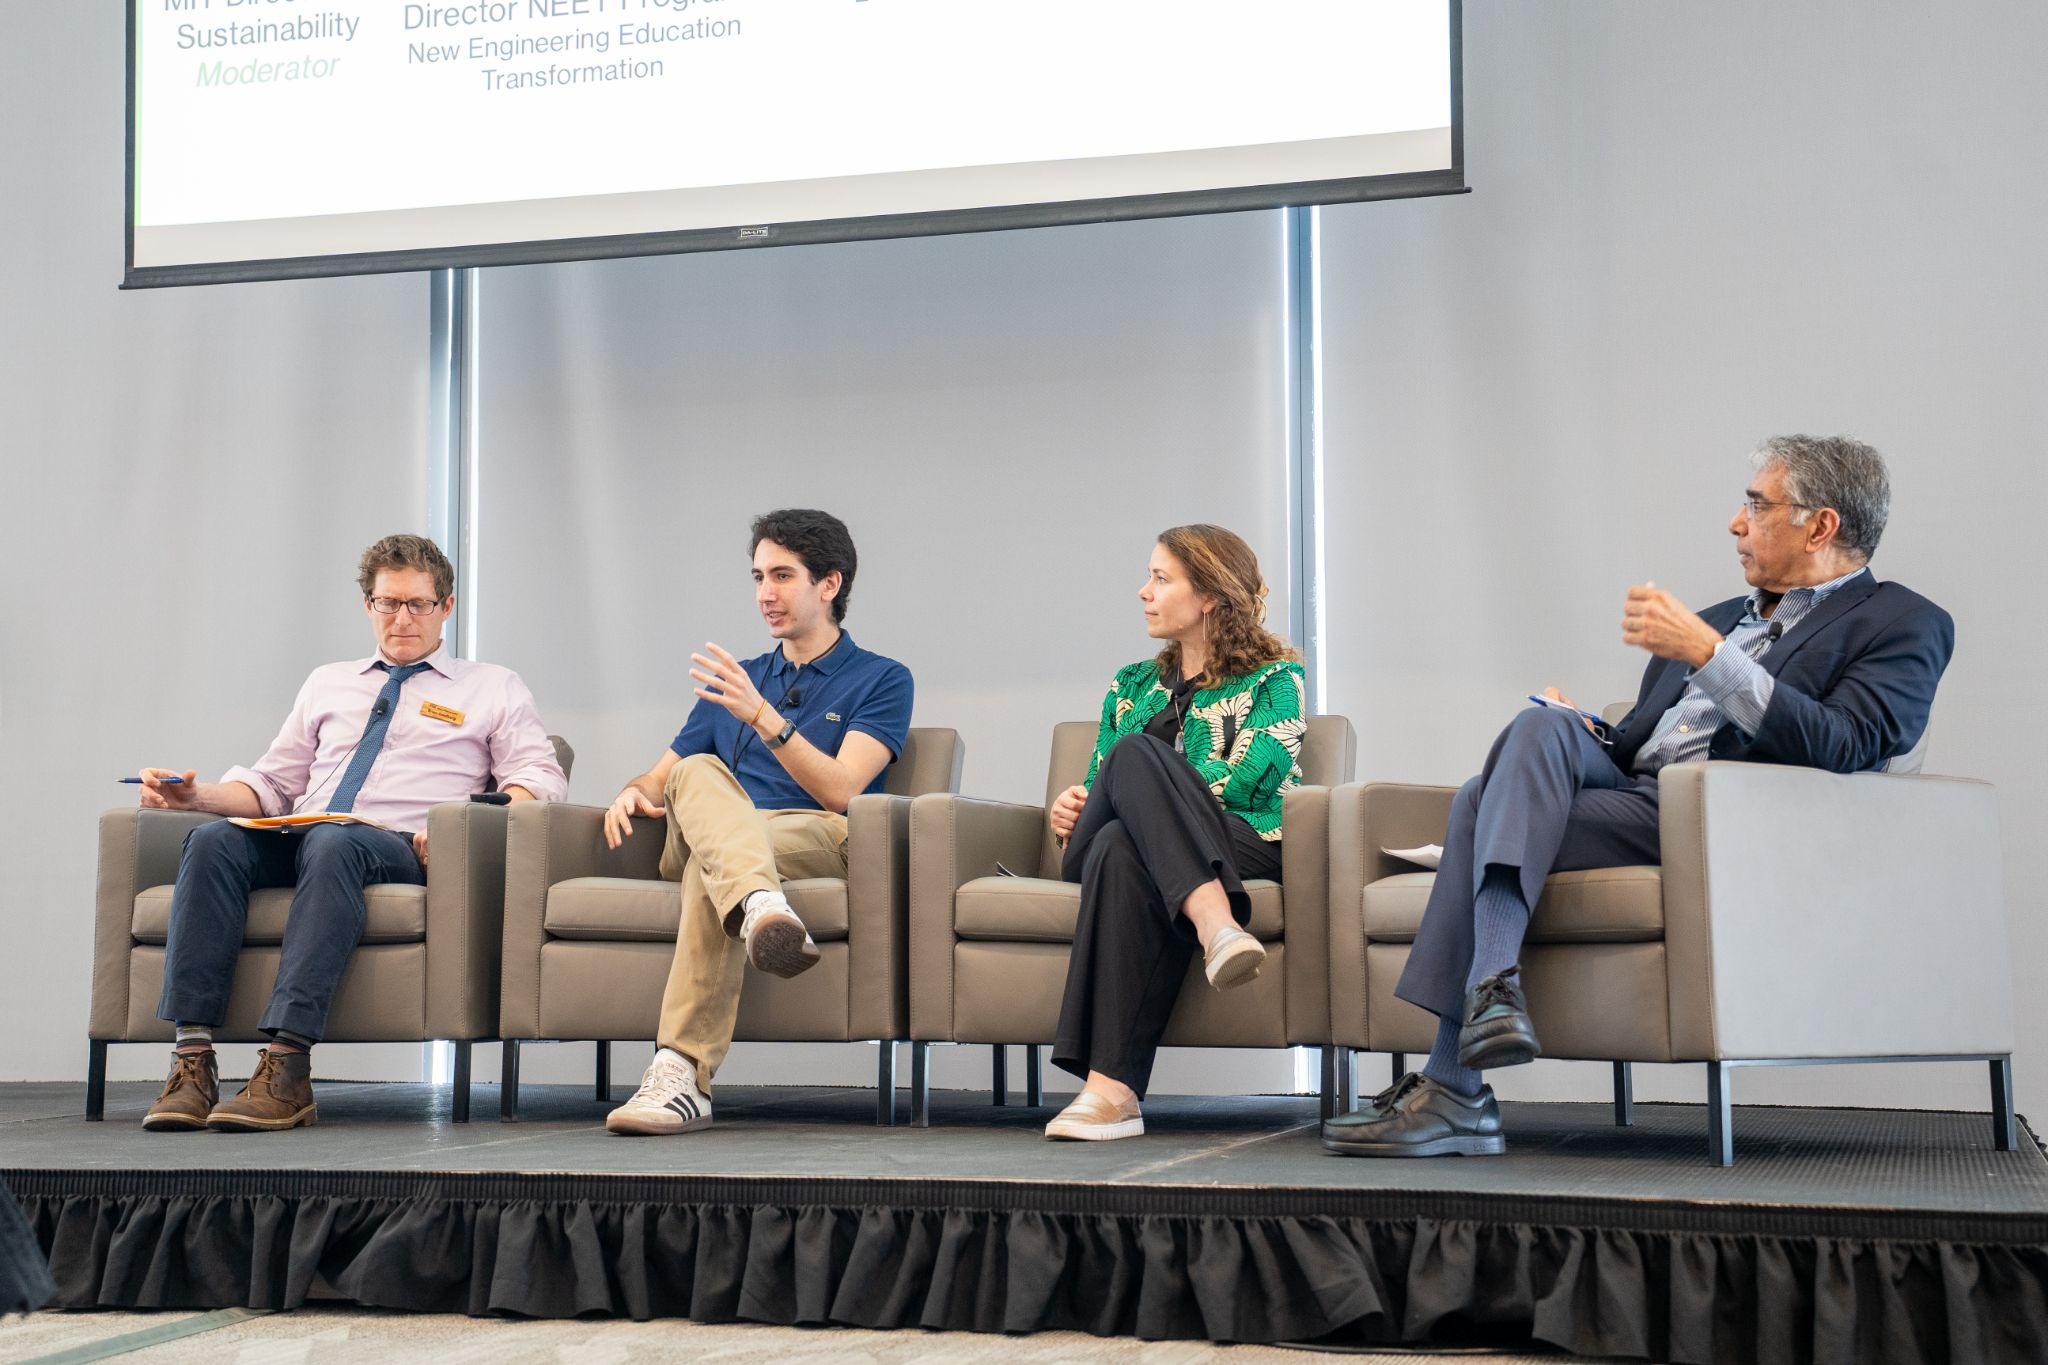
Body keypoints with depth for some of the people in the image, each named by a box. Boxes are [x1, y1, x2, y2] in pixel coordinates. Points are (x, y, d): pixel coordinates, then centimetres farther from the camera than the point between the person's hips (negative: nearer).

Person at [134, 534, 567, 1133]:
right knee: (213, 839, -28)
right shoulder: (328, 683, 31)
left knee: (334, 844, -38)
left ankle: (287, 1066, -45)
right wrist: (196, 794, 5)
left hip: (399, 849, -4)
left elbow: (541, 778, 5)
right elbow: (273, 783, 26)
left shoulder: (493, 689, 19)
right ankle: (193, 1057, -36)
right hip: (295, 840, 4)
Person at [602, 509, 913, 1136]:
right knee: (699, 774, -34)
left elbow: (840, 789, -4)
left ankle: (681, 1077, -52)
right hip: (698, 842, 3)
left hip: (815, 840, -3)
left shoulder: (881, 680, 12)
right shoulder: (736, 680, 31)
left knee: (712, 869, -39)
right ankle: (761, 908, -64)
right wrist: (633, 793, 3)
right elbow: (662, 775, 30)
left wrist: (762, 717, -17)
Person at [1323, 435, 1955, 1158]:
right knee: (1542, 728, -25)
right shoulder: (1721, 618, 31)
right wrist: (1584, 735, 7)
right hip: (1628, 787, 7)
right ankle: (1494, 986, -35)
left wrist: (1706, 653, -17)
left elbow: (1843, 747, -12)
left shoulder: (1905, 625, 7)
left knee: (1486, 805, -24)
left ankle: (1451, 1087, -29)